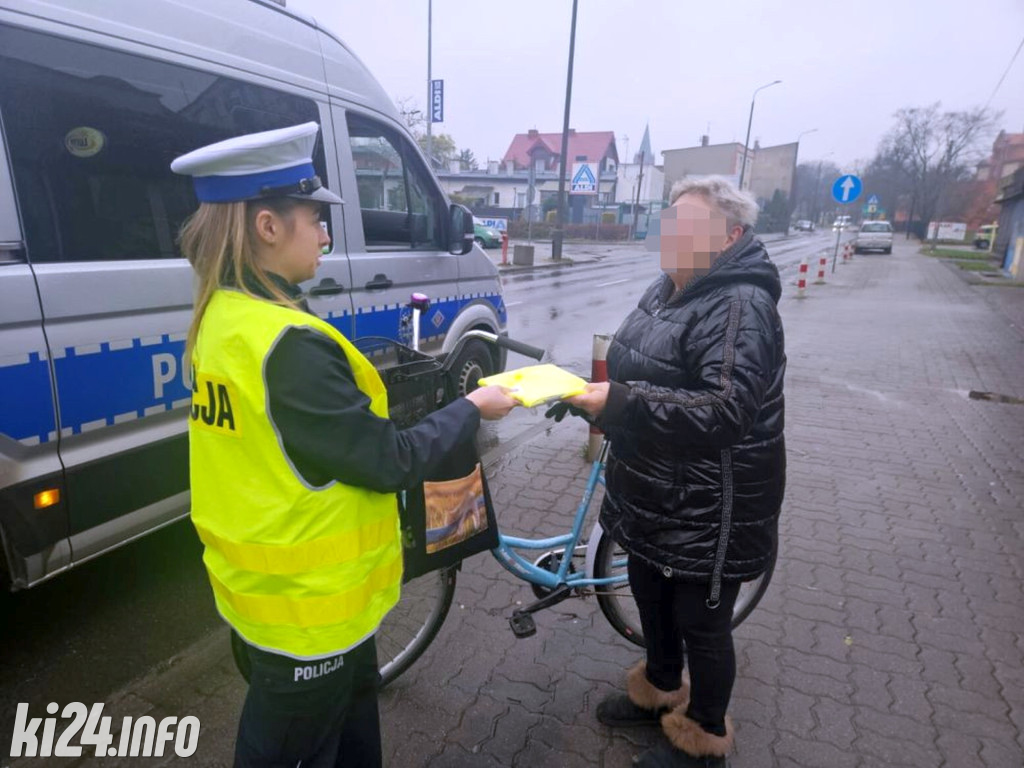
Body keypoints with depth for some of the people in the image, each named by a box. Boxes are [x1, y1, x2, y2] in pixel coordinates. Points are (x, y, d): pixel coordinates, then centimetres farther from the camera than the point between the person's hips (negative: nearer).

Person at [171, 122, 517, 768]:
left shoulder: (222, 317, 0)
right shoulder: (289, 344, -31)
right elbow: (389, 462, -24)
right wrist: (473, 409, -10)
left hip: (271, 582, 8)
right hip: (306, 599, -8)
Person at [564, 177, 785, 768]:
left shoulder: (741, 306, -22)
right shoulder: (670, 289, 7)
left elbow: (726, 411, -32)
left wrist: (620, 403, -34)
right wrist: (599, 395, 4)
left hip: (709, 510, -9)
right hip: (654, 497, 9)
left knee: (701, 623, 11)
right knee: (651, 599, 25)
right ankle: (660, 690, 52)